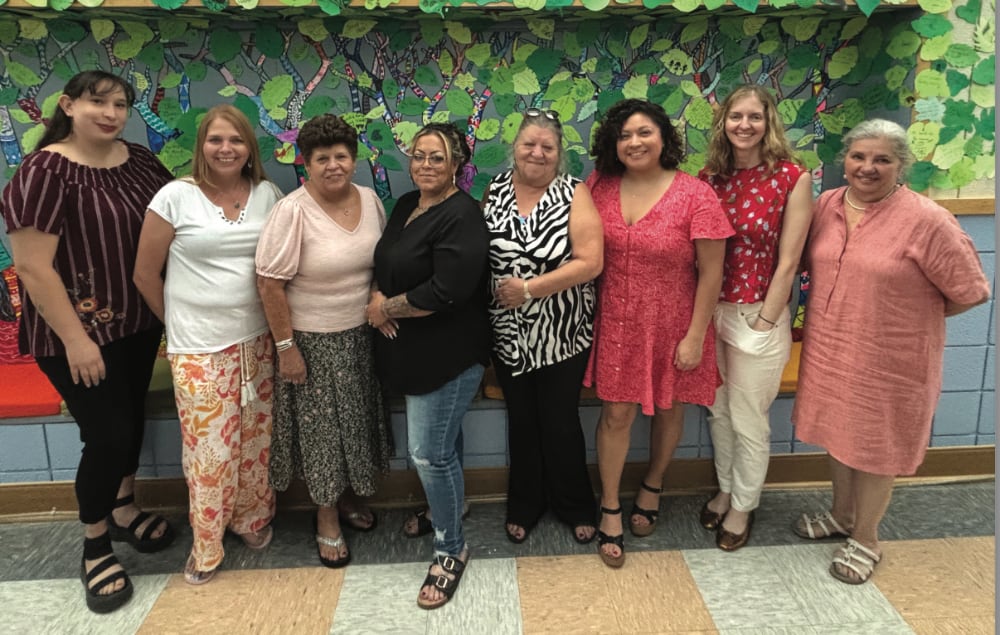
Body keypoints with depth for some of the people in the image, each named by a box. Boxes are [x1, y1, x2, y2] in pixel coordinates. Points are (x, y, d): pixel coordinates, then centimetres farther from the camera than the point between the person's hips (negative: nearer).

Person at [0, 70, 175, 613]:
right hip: (78, 333, -6)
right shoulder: (44, 171, -17)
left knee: (132, 418, 18)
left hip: (138, 323, 7)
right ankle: (94, 548, 21)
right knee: (108, 434, -2)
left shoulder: (140, 161, 2)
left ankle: (123, 511, 41)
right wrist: (75, 339, -20)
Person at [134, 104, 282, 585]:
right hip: (200, 347, -3)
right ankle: (206, 547, 22)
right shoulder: (176, 196, -7)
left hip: (257, 340, 3)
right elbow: (146, 274, -1)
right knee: (210, 448, 2)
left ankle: (253, 520, 35)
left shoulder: (268, 194, 3)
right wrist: (180, 323, 7)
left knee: (256, 439, 13)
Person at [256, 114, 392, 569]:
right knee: (322, 427, 8)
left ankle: (348, 496, 43)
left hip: (362, 335, 6)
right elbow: (270, 283, -17)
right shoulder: (292, 211, -18)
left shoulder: (369, 200, -1)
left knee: (357, 420, 18)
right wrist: (286, 346, -16)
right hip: (313, 340, -5)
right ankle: (327, 519, 28)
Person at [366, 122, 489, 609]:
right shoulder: (406, 205, 10)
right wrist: (378, 299, -5)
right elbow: (386, 265, 18)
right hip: (410, 350, 8)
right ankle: (441, 510, 46)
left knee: (429, 453, -2)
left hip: (448, 354, -8)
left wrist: (386, 308, -13)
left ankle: (450, 549, 18)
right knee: (436, 448, 22)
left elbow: (445, 292, -26)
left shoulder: (461, 217, -17)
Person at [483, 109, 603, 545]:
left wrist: (528, 288, -20)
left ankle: (575, 507, 33)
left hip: (562, 335, -3)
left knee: (561, 423, 10)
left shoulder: (573, 193, -9)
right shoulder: (496, 190, 2)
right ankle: (524, 505, 37)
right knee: (521, 421, 17)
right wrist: (494, 290, -7)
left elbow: (590, 262, -17)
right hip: (508, 335, 3)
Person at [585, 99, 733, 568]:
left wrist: (695, 337, -11)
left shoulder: (696, 196, -14)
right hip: (616, 323, 2)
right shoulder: (600, 186, -4)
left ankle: (652, 485, 44)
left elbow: (711, 272, -11)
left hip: (671, 326, -1)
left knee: (668, 409, 16)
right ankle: (610, 509, 24)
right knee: (616, 414, 6)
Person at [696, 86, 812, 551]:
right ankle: (726, 489, 40)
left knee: (748, 420, 10)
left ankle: (743, 506, 31)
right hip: (710, 310, 4)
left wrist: (762, 324, -10)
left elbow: (787, 262, -11)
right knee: (718, 411, 18)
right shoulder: (709, 176, 1)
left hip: (758, 315, -4)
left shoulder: (792, 178, -11)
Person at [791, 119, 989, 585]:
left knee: (875, 447, 12)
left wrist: (912, 315, -1)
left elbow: (970, 292, -11)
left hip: (888, 362, -5)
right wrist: (840, 309, 4)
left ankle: (865, 538, 33)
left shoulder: (926, 220, -18)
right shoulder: (826, 205, -1)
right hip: (830, 351, 5)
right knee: (839, 434, 21)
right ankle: (842, 515, 44)